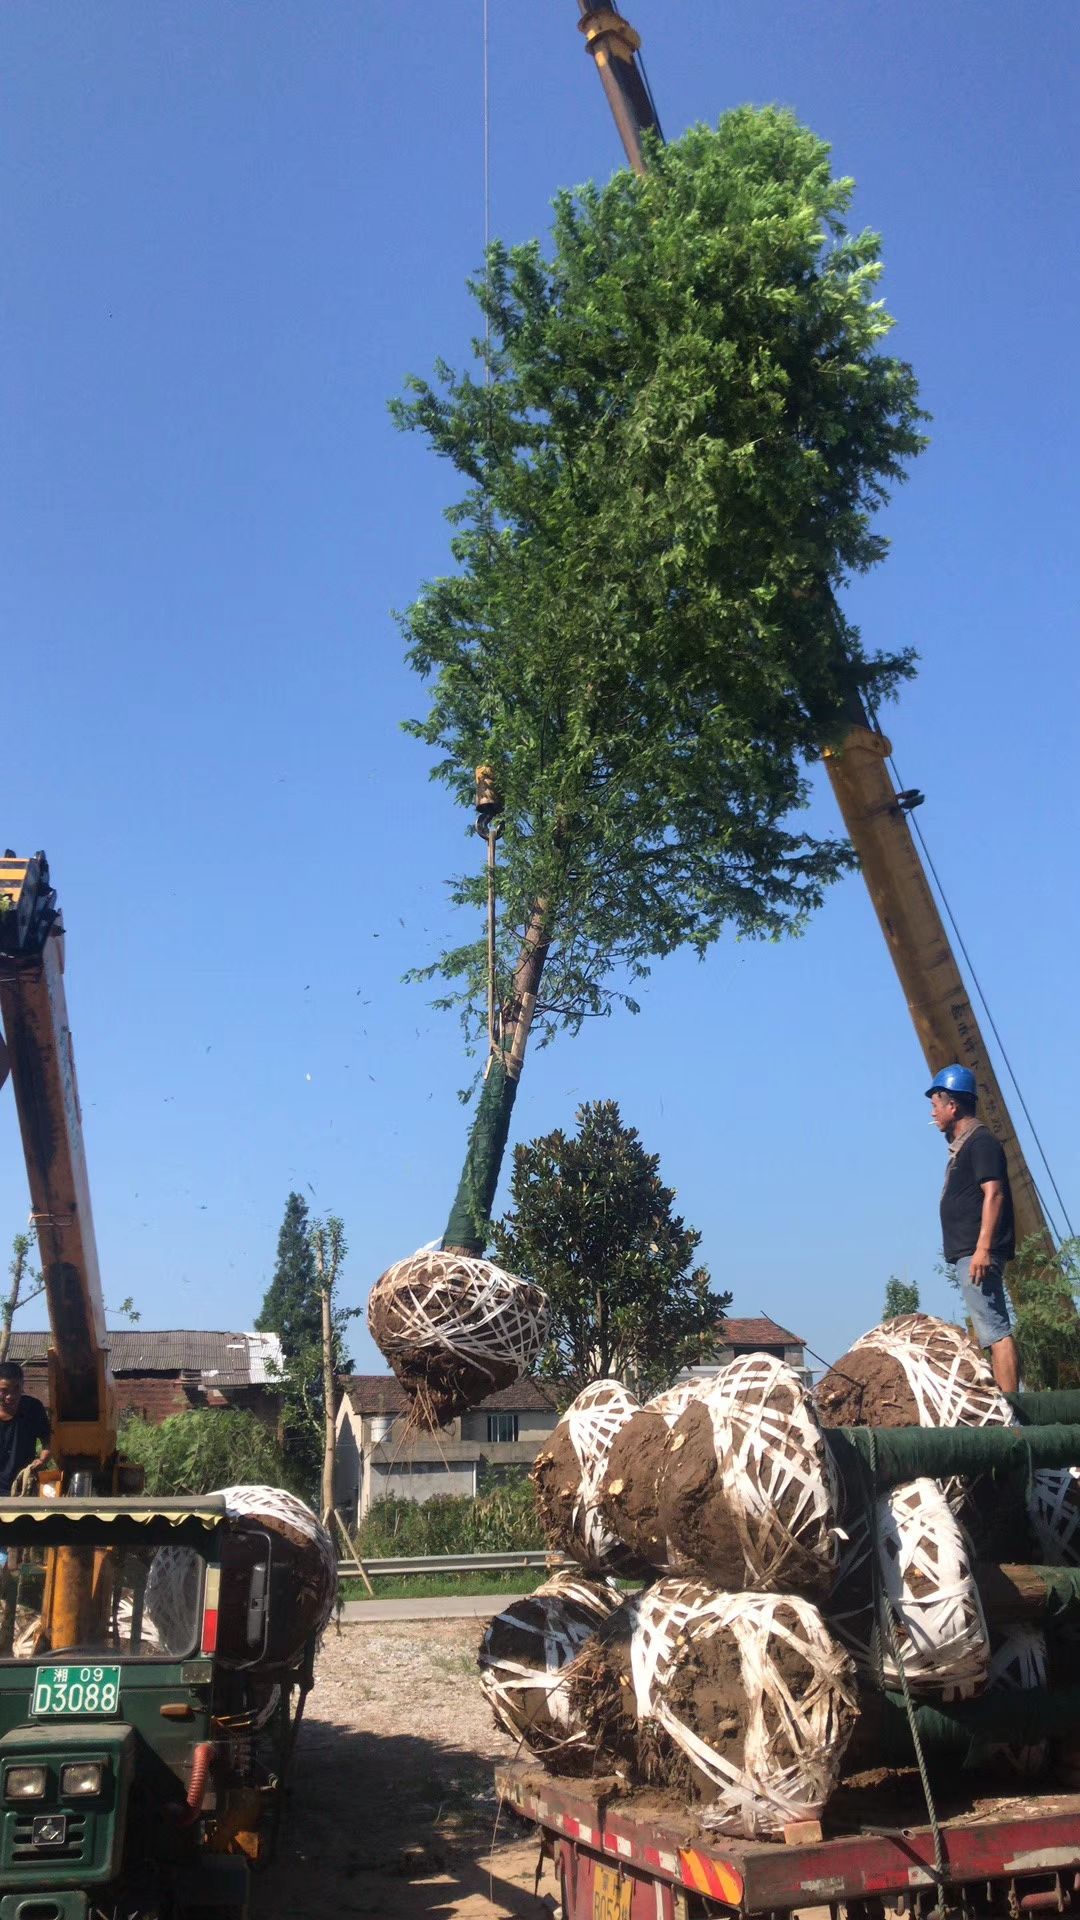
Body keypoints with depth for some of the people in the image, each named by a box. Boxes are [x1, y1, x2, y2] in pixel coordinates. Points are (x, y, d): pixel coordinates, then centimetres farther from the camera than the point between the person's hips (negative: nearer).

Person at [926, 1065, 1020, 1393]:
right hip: (968, 1253, 11)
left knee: (994, 1330, -14)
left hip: (977, 1253, -11)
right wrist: (977, 1249, 19)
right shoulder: (963, 1145, 20)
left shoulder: (981, 1142, -9)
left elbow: (993, 1194, -19)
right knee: (990, 1329, 12)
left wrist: (983, 1247, -26)